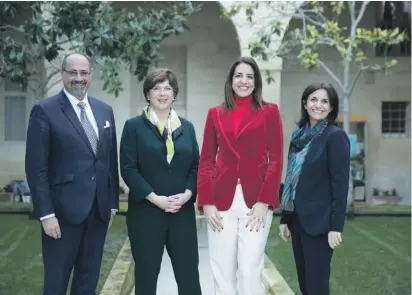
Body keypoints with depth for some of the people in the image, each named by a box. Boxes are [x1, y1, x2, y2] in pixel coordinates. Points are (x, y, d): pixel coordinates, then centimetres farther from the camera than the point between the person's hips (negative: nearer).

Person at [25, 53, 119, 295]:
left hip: (98, 210, 5)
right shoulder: (44, 111, -6)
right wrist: (46, 214, -14)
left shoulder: (105, 110, 10)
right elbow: (36, 168, -10)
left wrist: (113, 202, 11)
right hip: (64, 211, -5)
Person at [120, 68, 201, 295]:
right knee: (146, 274, 7)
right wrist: (155, 198, -15)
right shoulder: (134, 126, 0)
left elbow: (196, 166, 9)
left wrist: (187, 194, -10)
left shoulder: (186, 127, 11)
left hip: (183, 212, 3)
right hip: (146, 211, -2)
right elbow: (128, 169, -6)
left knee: (189, 274, 3)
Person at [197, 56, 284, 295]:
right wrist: (206, 202, -2)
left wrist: (264, 201, -9)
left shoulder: (269, 112, 6)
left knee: (250, 270, -4)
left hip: (256, 201, -2)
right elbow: (206, 161, 9)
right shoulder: (216, 113, 12)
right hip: (221, 201, 2)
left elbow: (276, 160, 1)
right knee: (222, 271, 5)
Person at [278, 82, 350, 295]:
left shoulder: (336, 136, -9)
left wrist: (336, 226, -16)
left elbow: (340, 184, -12)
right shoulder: (299, 136, 10)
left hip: (319, 222, -7)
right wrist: (284, 219, 12)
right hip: (298, 219, 7)